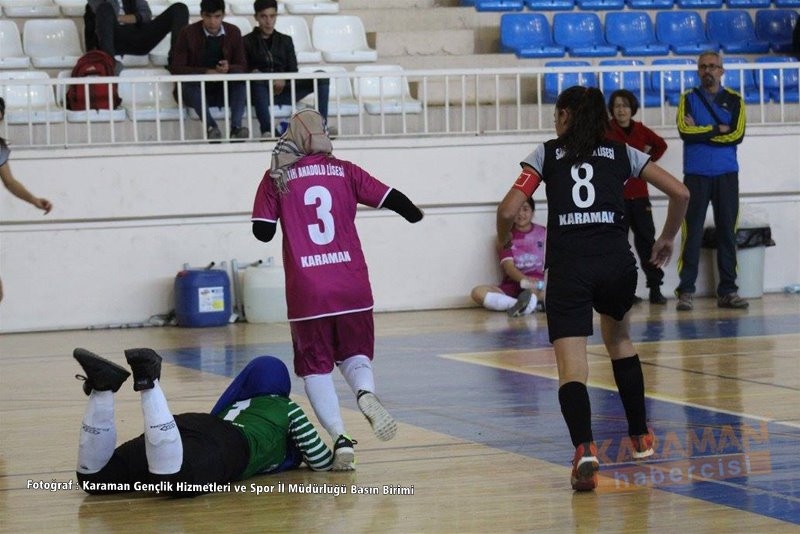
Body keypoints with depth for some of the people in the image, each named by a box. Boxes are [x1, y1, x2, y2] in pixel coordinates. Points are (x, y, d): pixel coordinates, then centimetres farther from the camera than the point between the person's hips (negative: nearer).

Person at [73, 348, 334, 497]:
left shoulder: (232, 405, 43)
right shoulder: (287, 409, 29)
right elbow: (322, 462, 28)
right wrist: (299, 453, 51)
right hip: (225, 447, -6)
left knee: (93, 479, -10)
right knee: (178, 480, -40)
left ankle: (103, 387, -25)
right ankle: (148, 384, -44)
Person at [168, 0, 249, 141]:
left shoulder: (233, 32, 2)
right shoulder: (188, 33, -6)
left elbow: (242, 66, 4)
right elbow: (176, 68, -10)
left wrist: (229, 69, -22)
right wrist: (206, 72, -23)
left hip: (224, 91, 2)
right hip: (198, 92, -2)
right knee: (190, 81, -35)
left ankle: (235, 127, -41)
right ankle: (210, 127, -48)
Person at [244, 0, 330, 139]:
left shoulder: (285, 40, 21)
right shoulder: (247, 42, 12)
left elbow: (293, 71, 12)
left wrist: (284, 80, -11)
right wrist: (253, 73, -18)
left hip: (284, 90, 3)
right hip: (262, 93, -3)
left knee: (322, 77, -17)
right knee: (258, 79, -40)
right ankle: (267, 130, -54)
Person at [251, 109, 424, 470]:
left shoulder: (276, 179, 2)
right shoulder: (345, 172, 6)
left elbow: (262, 232, 1)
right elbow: (390, 198, 6)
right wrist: (414, 214, 28)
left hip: (306, 291, -1)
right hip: (352, 287, 1)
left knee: (315, 368, 9)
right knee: (354, 355, 16)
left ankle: (339, 437, -11)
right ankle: (366, 393, -18)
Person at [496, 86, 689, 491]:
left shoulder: (546, 154, 11)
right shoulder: (621, 153, 16)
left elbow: (508, 210, 2)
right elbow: (680, 192, 12)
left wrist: (503, 243, 22)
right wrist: (667, 238, 27)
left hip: (567, 267, -3)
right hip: (616, 263, 3)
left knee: (572, 368, -9)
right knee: (619, 341, 30)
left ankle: (584, 449, -33)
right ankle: (640, 436, 34)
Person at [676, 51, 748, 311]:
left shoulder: (734, 100, 7)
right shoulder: (688, 99, 6)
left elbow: (737, 135, -6)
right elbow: (685, 131, -10)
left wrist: (701, 133, -7)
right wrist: (719, 129, -6)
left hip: (726, 175, 1)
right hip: (696, 175, -1)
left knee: (727, 232, 3)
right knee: (692, 233, -4)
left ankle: (728, 290, 8)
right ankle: (686, 290, -3)